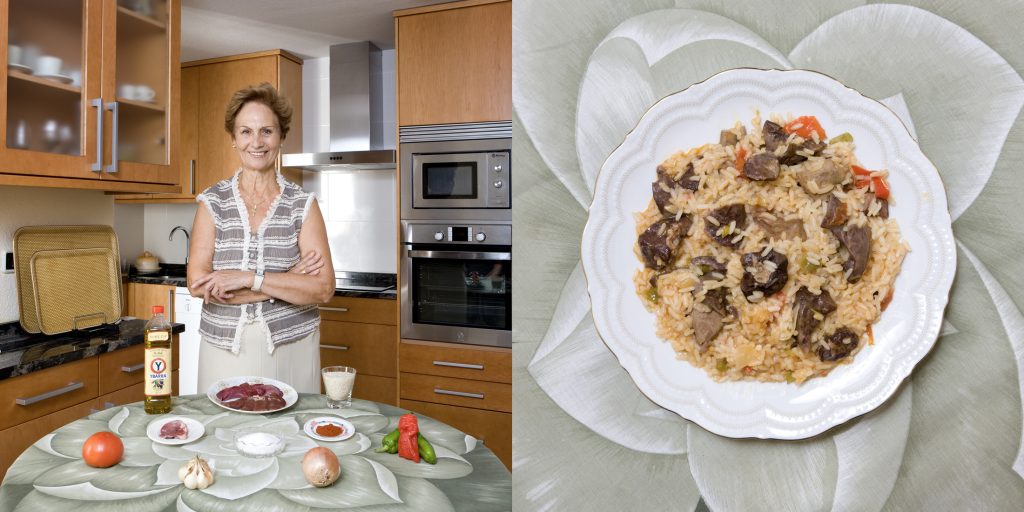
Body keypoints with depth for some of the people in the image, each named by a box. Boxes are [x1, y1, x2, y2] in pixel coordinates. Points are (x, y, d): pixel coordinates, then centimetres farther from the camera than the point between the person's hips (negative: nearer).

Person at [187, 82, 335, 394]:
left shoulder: (303, 204, -2)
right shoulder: (212, 202, 1)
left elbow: (323, 288, -11)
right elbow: (198, 284, -10)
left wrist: (248, 278, -18)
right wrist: (289, 281, -15)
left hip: (291, 348, 0)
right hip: (224, 348, 1)